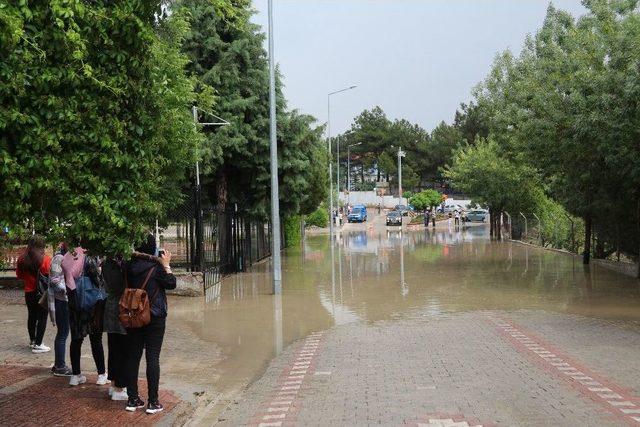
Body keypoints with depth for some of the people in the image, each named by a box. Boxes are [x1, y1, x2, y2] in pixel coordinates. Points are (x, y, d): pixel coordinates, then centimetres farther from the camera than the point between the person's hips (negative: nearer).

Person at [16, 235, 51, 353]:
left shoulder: (22, 259, -2)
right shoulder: (46, 259, -16)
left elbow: (19, 275, 9)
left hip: (29, 292, 5)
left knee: (32, 316, 20)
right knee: (42, 318, 2)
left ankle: (32, 340, 33)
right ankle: (37, 345, 0)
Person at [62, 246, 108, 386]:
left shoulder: (67, 259, 2)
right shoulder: (89, 259, -16)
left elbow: (67, 281, 5)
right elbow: (98, 280, -16)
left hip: (73, 303, 5)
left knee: (76, 339, 11)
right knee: (96, 339, 4)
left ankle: (76, 374, 14)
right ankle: (101, 374, 10)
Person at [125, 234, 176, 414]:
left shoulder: (130, 266, -2)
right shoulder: (156, 266, -13)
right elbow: (171, 284, -4)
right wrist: (167, 265, 2)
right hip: (155, 317, -4)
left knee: (133, 356, 11)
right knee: (153, 357, 0)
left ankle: (132, 399, 17)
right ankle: (153, 402, 3)